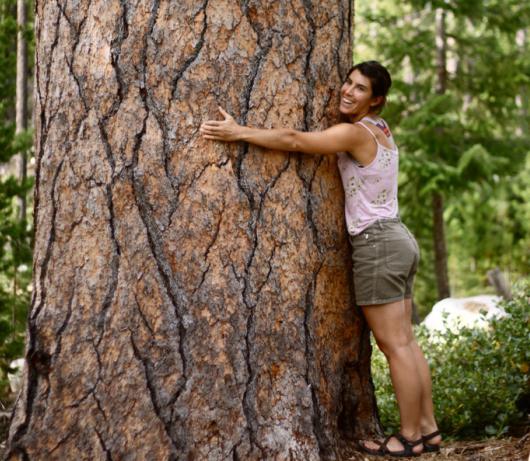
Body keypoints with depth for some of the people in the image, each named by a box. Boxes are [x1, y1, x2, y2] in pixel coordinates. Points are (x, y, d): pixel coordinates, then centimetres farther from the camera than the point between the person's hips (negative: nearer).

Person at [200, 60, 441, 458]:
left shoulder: (354, 133, -14)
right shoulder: (380, 129, 12)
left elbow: (294, 141, -21)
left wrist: (238, 132, -18)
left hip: (376, 245, -9)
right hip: (398, 240, 9)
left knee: (394, 345, -3)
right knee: (405, 341, 12)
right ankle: (428, 428, 16)